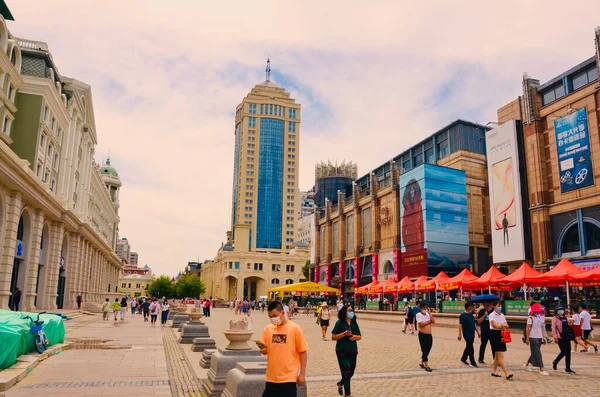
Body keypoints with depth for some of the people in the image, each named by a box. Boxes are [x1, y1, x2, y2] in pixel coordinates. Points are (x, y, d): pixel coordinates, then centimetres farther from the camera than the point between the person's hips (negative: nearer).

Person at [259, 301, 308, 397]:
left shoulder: (295, 328, -8)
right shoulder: (268, 329, 3)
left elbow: (303, 352, -4)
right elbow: (265, 352, 9)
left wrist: (302, 374, -5)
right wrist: (262, 349, -14)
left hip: (288, 378, -4)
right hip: (271, 377, 4)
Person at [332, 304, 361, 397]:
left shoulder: (354, 323, 7)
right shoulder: (339, 323, -8)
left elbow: (359, 337, 11)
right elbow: (333, 337, -9)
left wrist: (355, 337, -12)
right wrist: (344, 334, -22)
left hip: (353, 351, 5)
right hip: (342, 352, -5)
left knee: (351, 372, 14)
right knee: (346, 372, -8)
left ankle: (341, 383, 42)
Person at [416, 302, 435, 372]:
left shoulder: (428, 314, 9)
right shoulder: (418, 315, -9)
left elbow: (433, 321, -6)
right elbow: (421, 324, -23)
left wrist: (429, 313, -8)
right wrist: (429, 322, -9)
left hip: (429, 335, 6)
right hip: (422, 335, -6)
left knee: (427, 350, 13)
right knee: (424, 350, -4)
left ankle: (422, 363, 29)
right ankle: (426, 366, 0)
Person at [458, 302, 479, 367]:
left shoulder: (471, 314, 10)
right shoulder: (463, 315, -12)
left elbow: (474, 324, 18)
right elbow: (460, 324, -15)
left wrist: (478, 332, 17)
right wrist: (460, 334, -20)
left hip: (472, 334, 8)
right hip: (467, 334, -8)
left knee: (468, 347, 15)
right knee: (471, 348, -6)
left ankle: (463, 359, 29)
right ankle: (472, 363, 2)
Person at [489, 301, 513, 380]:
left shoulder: (502, 315, 13)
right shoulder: (492, 315, -8)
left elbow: (507, 326, 4)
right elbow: (495, 325, -20)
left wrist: (501, 325, -14)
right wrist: (503, 325, -10)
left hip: (501, 334, 8)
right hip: (494, 334, -8)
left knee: (497, 355, 13)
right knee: (500, 355, -10)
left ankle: (494, 372, 23)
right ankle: (507, 374, -14)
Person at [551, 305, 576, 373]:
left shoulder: (565, 318, 14)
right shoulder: (555, 318, -5)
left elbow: (568, 326, 25)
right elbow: (553, 328, -10)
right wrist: (555, 337, -15)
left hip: (567, 337, 6)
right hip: (560, 338, -6)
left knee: (568, 352, 5)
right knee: (563, 352, -7)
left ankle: (568, 368, 13)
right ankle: (555, 362, 17)